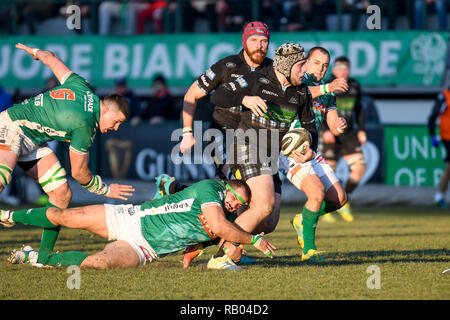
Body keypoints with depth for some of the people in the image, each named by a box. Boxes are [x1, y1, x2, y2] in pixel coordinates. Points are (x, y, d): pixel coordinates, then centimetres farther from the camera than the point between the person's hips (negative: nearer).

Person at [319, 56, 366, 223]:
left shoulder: (354, 86, 9)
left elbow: (359, 109, 21)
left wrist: (361, 130, 14)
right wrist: (325, 130, -21)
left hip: (349, 134, 5)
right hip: (329, 133, -5)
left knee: (359, 167, -6)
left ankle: (344, 203, 10)